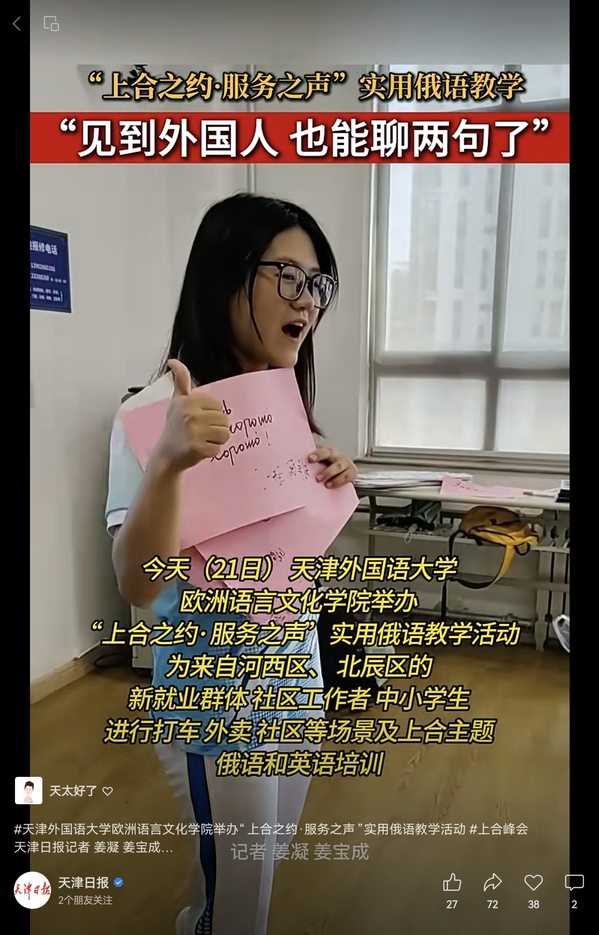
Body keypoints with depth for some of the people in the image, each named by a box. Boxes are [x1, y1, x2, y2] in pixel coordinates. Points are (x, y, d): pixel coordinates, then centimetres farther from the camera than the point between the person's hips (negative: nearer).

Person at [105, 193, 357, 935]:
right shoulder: (158, 412, -22)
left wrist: (330, 487, -8)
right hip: (219, 706, -7)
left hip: (297, 680, 8)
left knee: (266, 867, 28)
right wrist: (168, 460, -46)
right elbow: (138, 586, -30)